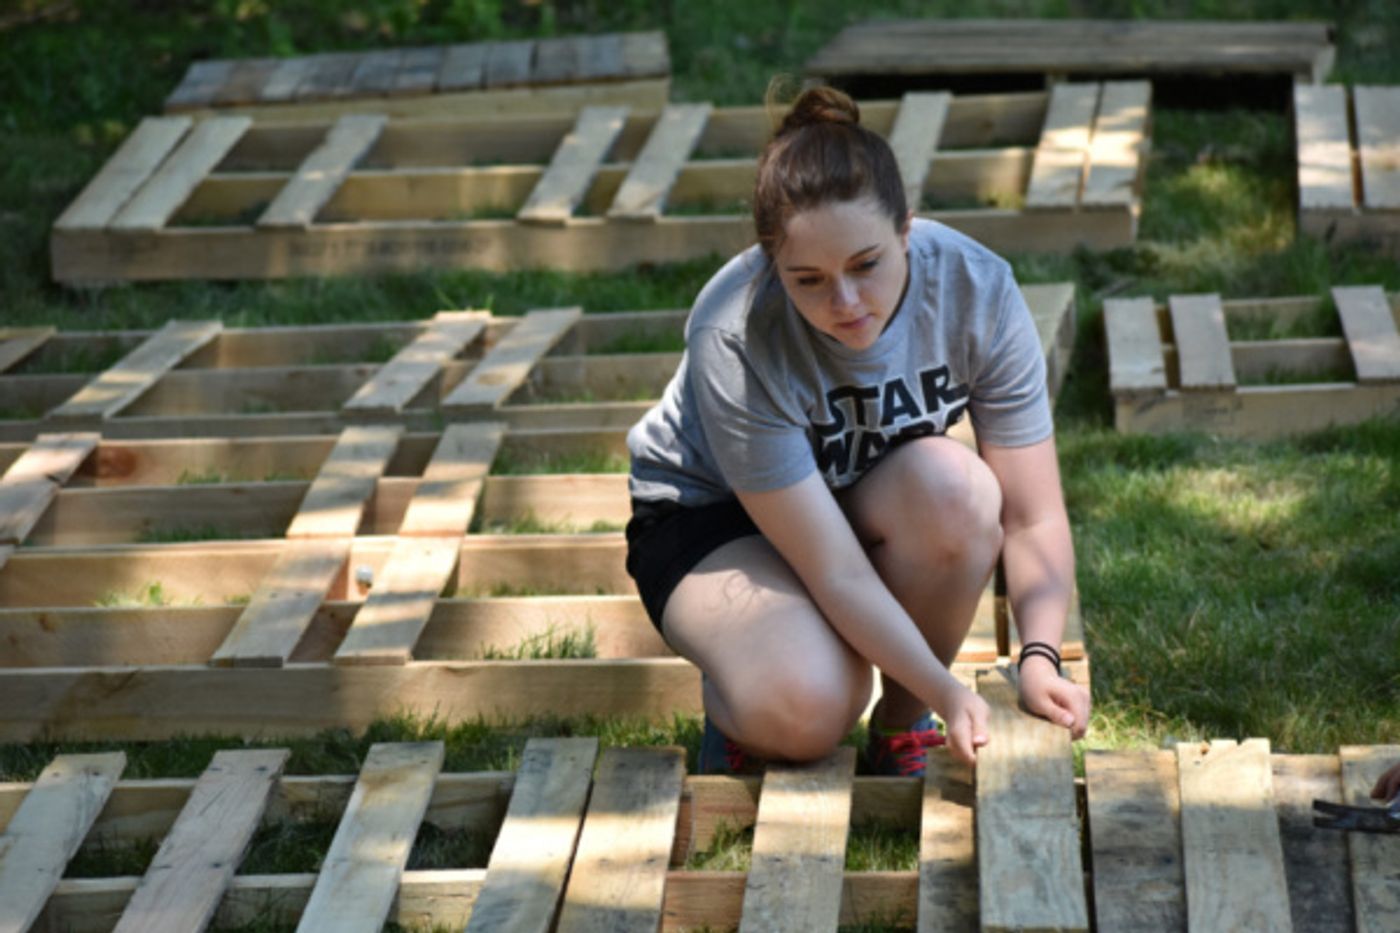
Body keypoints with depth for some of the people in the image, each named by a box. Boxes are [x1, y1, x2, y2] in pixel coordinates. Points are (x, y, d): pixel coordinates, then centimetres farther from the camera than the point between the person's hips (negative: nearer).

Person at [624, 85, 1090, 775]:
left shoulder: (976, 288, -24)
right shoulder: (735, 342, -34)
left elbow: (1035, 518, -22)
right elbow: (836, 573, -32)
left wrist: (1040, 658, -38)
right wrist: (949, 692, -41)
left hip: (873, 502, 4)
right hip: (707, 517, -4)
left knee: (956, 489, -34)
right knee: (808, 708, -34)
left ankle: (902, 724, -10)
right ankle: (732, 701, 4)